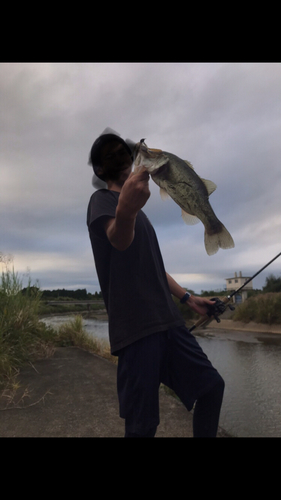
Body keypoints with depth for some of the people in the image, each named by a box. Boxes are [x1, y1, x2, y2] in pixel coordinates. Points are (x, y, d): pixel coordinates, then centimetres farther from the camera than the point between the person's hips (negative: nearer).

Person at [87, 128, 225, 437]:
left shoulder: (137, 211, 23)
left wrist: (187, 298, 26)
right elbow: (118, 240, -25)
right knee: (142, 423, -6)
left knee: (211, 385, 12)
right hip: (136, 325, -8)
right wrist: (124, 213, -47)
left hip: (166, 319, 8)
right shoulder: (102, 199, -1)